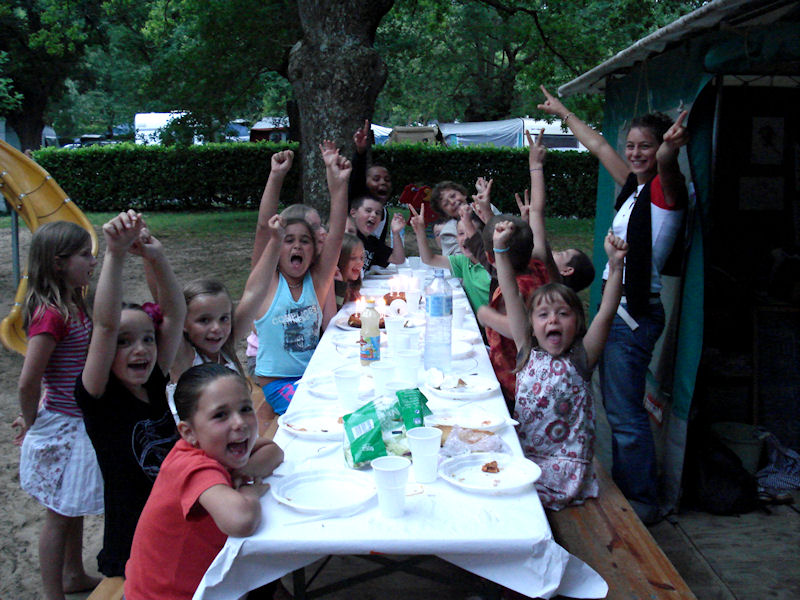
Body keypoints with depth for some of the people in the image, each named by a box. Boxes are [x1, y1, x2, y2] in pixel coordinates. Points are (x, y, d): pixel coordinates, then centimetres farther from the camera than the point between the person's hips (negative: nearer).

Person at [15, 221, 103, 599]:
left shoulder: (74, 307, 4)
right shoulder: (52, 315, -25)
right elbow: (28, 382, -25)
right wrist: (31, 423, -9)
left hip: (77, 423, 9)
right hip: (60, 429, -9)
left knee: (74, 508, 23)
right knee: (59, 515, 7)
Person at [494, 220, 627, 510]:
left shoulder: (579, 361, -4)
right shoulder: (528, 353, 4)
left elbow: (606, 312, -17)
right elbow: (511, 296, -1)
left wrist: (615, 264, -28)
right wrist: (500, 248, -6)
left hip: (565, 470, -4)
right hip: (523, 457, 4)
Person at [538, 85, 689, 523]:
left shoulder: (664, 188, -9)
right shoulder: (634, 188, 14)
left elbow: (665, 163, -34)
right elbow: (598, 146, 26)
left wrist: (670, 147, -58)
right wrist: (563, 113, 38)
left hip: (635, 313, -9)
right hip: (617, 309, 9)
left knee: (624, 413, -4)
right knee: (618, 408, 16)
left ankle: (643, 502, 11)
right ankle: (625, 488, 30)